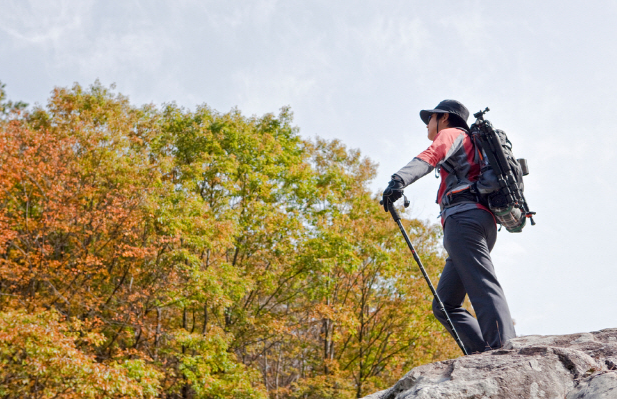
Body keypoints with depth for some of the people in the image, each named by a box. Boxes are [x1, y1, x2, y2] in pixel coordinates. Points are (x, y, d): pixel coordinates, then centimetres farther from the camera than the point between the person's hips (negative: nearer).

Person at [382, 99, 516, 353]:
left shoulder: (452, 133, 10)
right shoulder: (471, 150, 39)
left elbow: (431, 156, -12)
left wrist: (400, 179, -30)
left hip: (464, 217, -9)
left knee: (484, 289, -22)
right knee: (445, 305, 4)